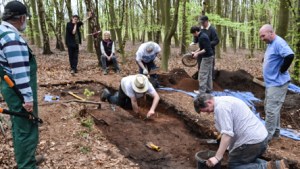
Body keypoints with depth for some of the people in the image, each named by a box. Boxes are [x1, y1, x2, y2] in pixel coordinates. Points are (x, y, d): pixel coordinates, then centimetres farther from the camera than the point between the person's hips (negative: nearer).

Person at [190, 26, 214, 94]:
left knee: (202, 75, -5)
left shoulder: (202, 37, -20)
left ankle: (202, 91, -2)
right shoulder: (202, 36, 11)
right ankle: (208, 89, 21)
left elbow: (206, 49, -24)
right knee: (208, 74, 14)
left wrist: (198, 53, -19)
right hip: (209, 56, 10)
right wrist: (195, 52, 17)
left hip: (206, 57, -10)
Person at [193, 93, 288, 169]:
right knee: (249, 160, 27)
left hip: (251, 141, -10)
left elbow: (227, 134, -24)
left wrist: (217, 157, -23)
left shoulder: (220, 107, -16)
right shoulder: (225, 100, 16)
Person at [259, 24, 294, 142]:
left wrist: (281, 71, -21)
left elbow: (290, 56, -32)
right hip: (271, 82, 11)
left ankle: (268, 135, 4)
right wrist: (272, 70, 11)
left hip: (277, 83, -11)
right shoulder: (271, 44, 13)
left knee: (271, 109, -6)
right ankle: (275, 131, 29)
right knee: (271, 107, 18)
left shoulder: (278, 43, -19)